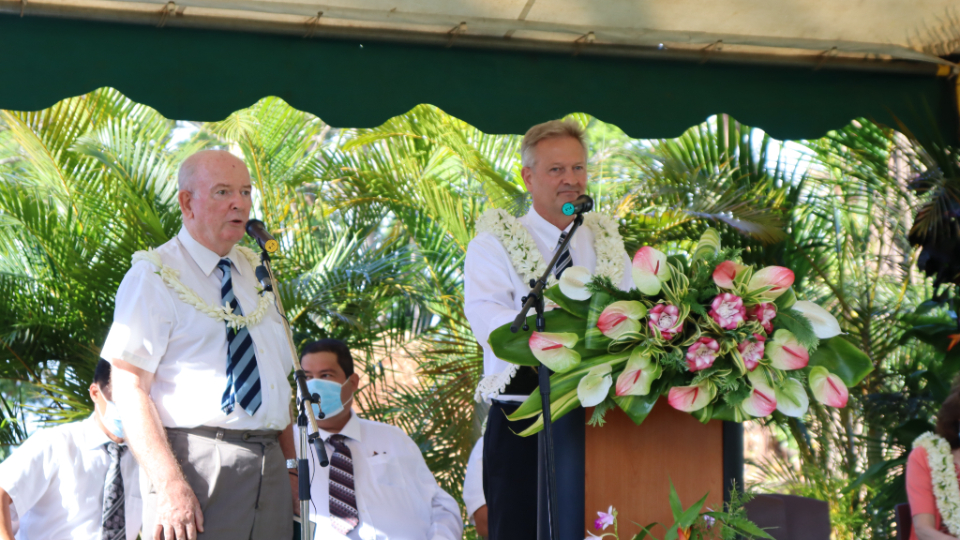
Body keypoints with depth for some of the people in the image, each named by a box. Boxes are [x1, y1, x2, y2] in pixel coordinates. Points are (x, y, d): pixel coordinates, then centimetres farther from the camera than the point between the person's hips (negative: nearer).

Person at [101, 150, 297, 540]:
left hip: (270, 471, 6)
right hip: (195, 464, -6)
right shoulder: (155, 277, -3)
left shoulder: (255, 273, 18)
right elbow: (128, 388, -12)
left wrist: (292, 471, 9)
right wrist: (168, 484, -23)